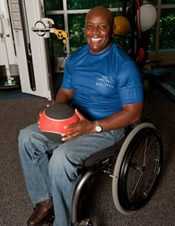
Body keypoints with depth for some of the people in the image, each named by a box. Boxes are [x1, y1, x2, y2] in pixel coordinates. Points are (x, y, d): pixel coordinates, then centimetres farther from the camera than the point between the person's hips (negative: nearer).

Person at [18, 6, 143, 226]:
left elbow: (133, 112, -17)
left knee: (61, 157, -29)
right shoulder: (75, 58, 4)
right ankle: (44, 199, 7)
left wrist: (93, 126, -26)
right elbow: (65, 91, 14)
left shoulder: (123, 65, -17)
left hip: (107, 127, -6)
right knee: (27, 137, -8)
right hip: (74, 119, 7)